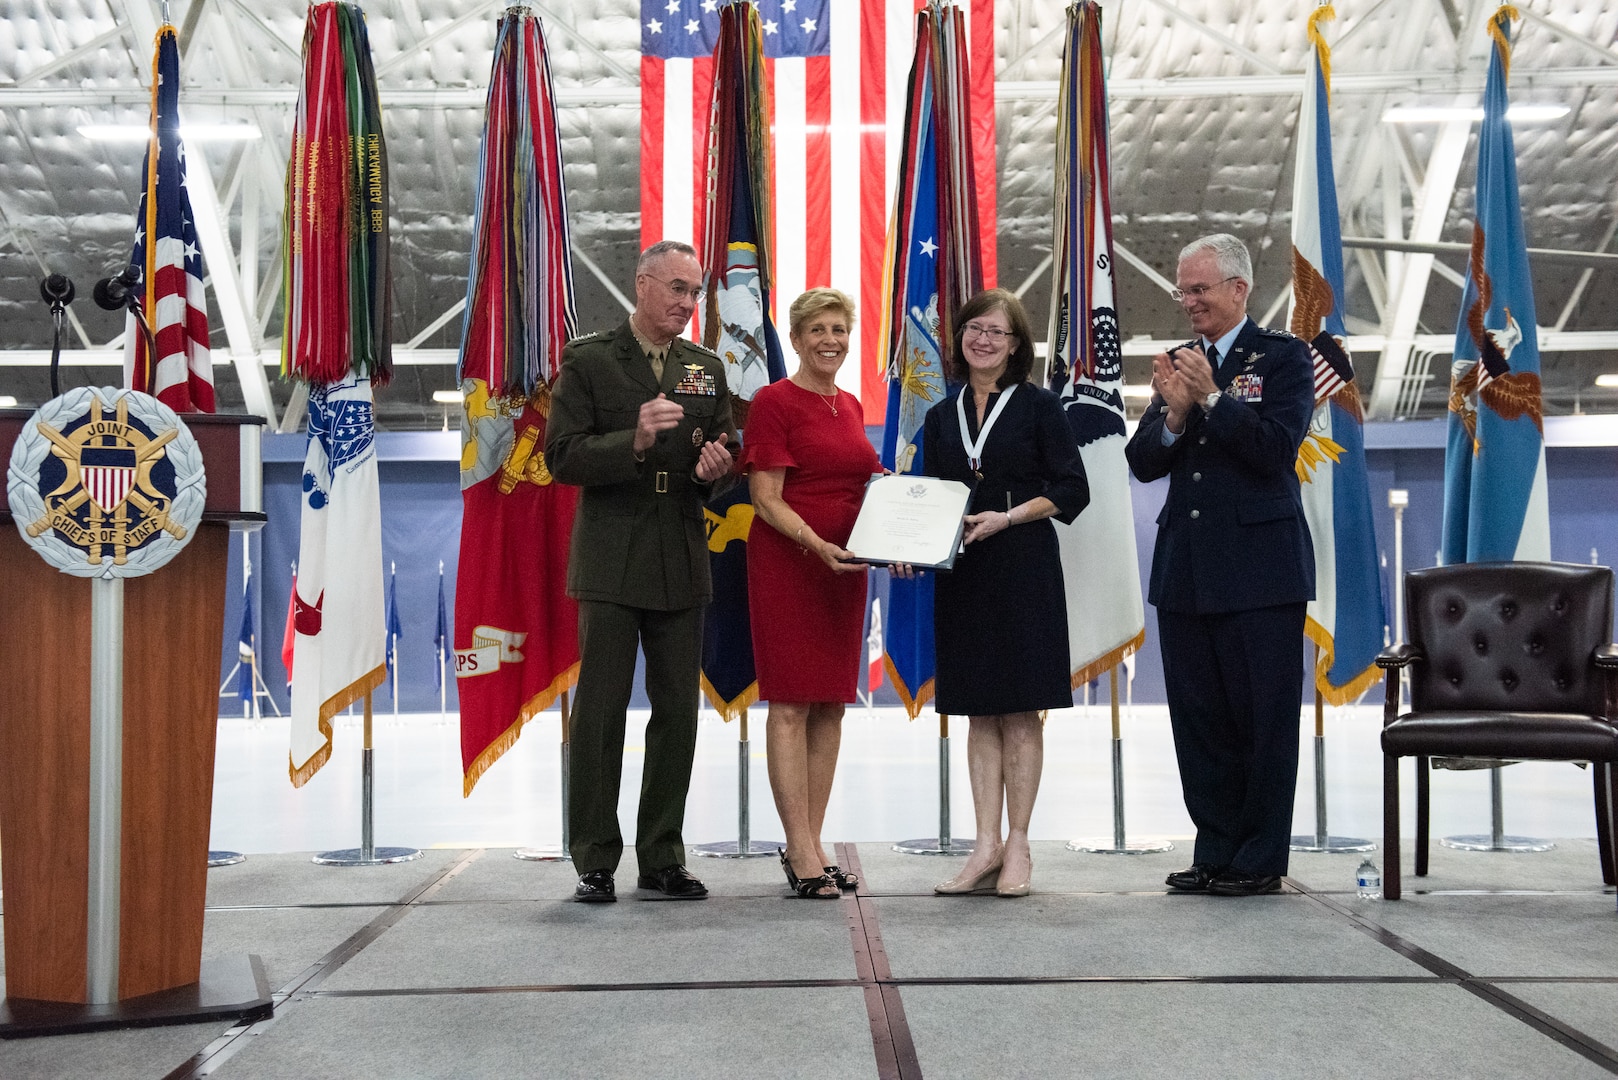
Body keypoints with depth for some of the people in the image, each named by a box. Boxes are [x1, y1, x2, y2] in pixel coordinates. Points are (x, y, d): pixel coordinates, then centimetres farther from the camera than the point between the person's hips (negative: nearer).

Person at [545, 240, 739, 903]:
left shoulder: (707, 369, 13)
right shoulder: (588, 361, 0)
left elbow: (729, 461, 16)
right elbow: (562, 457, -8)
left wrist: (718, 468, -8)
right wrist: (635, 441, -23)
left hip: (682, 563, 5)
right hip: (611, 562, -4)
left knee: (678, 711, 6)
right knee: (600, 710, -2)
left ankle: (662, 858, 16)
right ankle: (594, 861, 8)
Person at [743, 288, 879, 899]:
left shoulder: (850, 407, 15)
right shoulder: (774, 401, -7)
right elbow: (766, 500, -11)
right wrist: (815, 545, -25)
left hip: (844, 569, 8)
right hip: (786, 564, -7)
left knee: (831, 706, 8)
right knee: (790, 704, -4)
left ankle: (810, 846, 15)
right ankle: (801, 854, -1)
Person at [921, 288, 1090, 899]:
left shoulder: (1038, 407, 1)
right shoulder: (941, 418, 13)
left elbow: (1072, 490, -4)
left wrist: (1007, 517, -15)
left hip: (1024, 570, -4)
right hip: (962, 575, 4)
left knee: (1020, 708, -1)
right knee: (980, 712, 6)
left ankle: (1017, 846, 6)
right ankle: (987, 847, 9)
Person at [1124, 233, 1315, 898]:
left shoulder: (1283, 356, -1)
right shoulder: (1177, 363, 13)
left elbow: (1279, 448, -13)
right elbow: (1142, 464, 7)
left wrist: (1212, 399, -16)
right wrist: (1173, 414, -11)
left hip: (1260, 567, -5)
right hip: (1186, 568, 5)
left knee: (1265, 718, 2)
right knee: (1198, 718, 10)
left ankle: (1260, 860, 12)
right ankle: (1215, 851, 21)